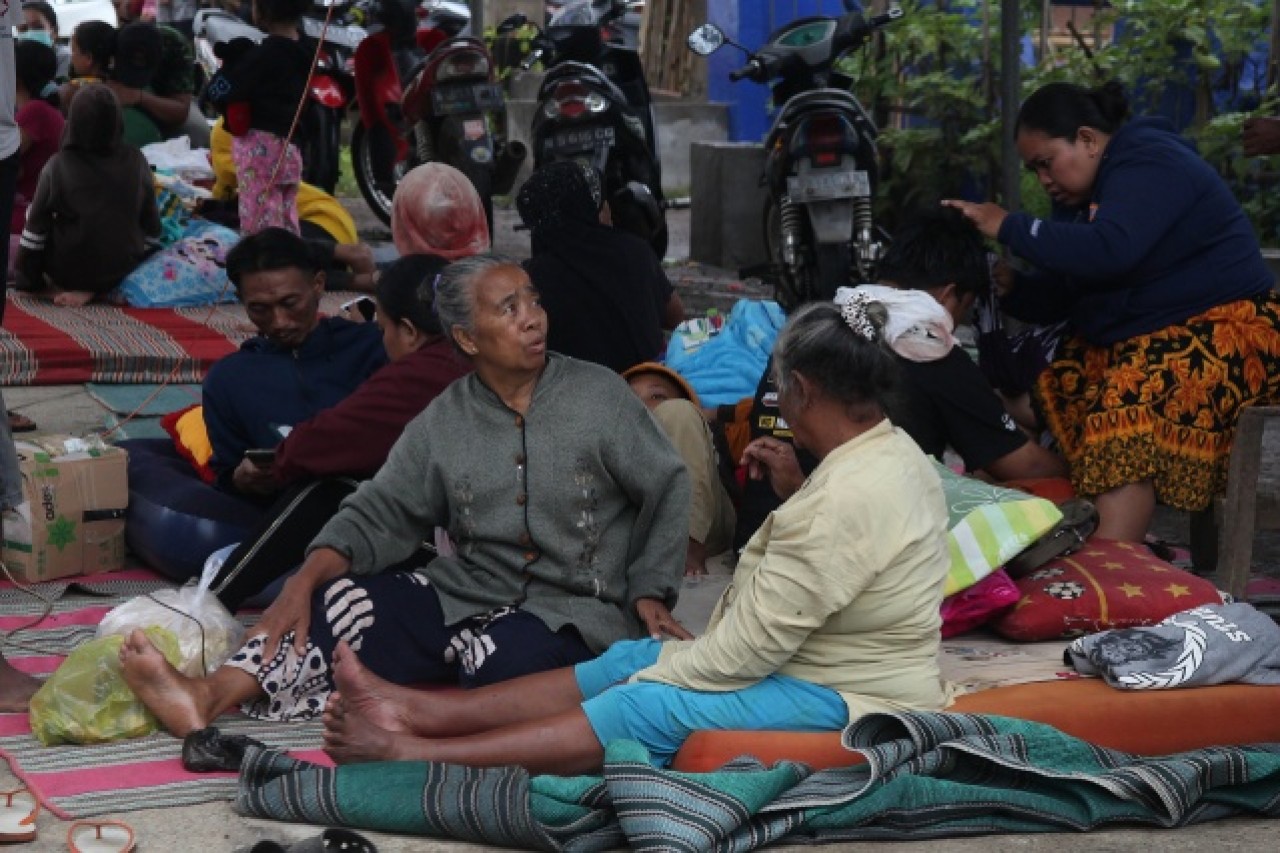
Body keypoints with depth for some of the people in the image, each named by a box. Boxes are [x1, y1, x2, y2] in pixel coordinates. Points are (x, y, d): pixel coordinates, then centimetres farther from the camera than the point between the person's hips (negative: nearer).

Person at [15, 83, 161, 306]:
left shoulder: (58, 165, -13)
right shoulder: (136, 161, -8)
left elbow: (36, 225, -6)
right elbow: (151, 225, 1)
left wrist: (27, 277, 7)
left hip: (68, 271, -1)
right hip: (124, 269, 1)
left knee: (33, 212, 21)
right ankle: (92, 291, 5)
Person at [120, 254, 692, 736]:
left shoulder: (599, 395, 0)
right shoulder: (444, 422, 7)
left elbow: (667, 488, 5)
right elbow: (382, 512, 3)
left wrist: (648, 594, -6)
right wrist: (307, 578, -14)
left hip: (570, 610, -3)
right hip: (463, 594, 3)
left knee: (505, 659, -38)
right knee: (338, 600, -20)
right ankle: (213, 696, -32)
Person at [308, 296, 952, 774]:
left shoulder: (849, 497, -25)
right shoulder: (890, 449, 8)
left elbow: (747, 649, -22)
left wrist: (649, 676, -12)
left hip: (848, 697, -10)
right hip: (819, 657, 10)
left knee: (646, 710, -19)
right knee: (631, 660, 2)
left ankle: (409, 752, -21)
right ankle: (419, 712, -1)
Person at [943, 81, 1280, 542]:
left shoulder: (1149, 163, -13)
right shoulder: (1083, 197, 14)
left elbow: (1108, 251, -30)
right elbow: (1057, 297, 13)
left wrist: (1010, 227, -21)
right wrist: (1006, 288, -8)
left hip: (1224, 332, -10)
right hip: (1138, 342, 10)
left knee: (1128, 408, -34)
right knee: (1044, 395, -9)